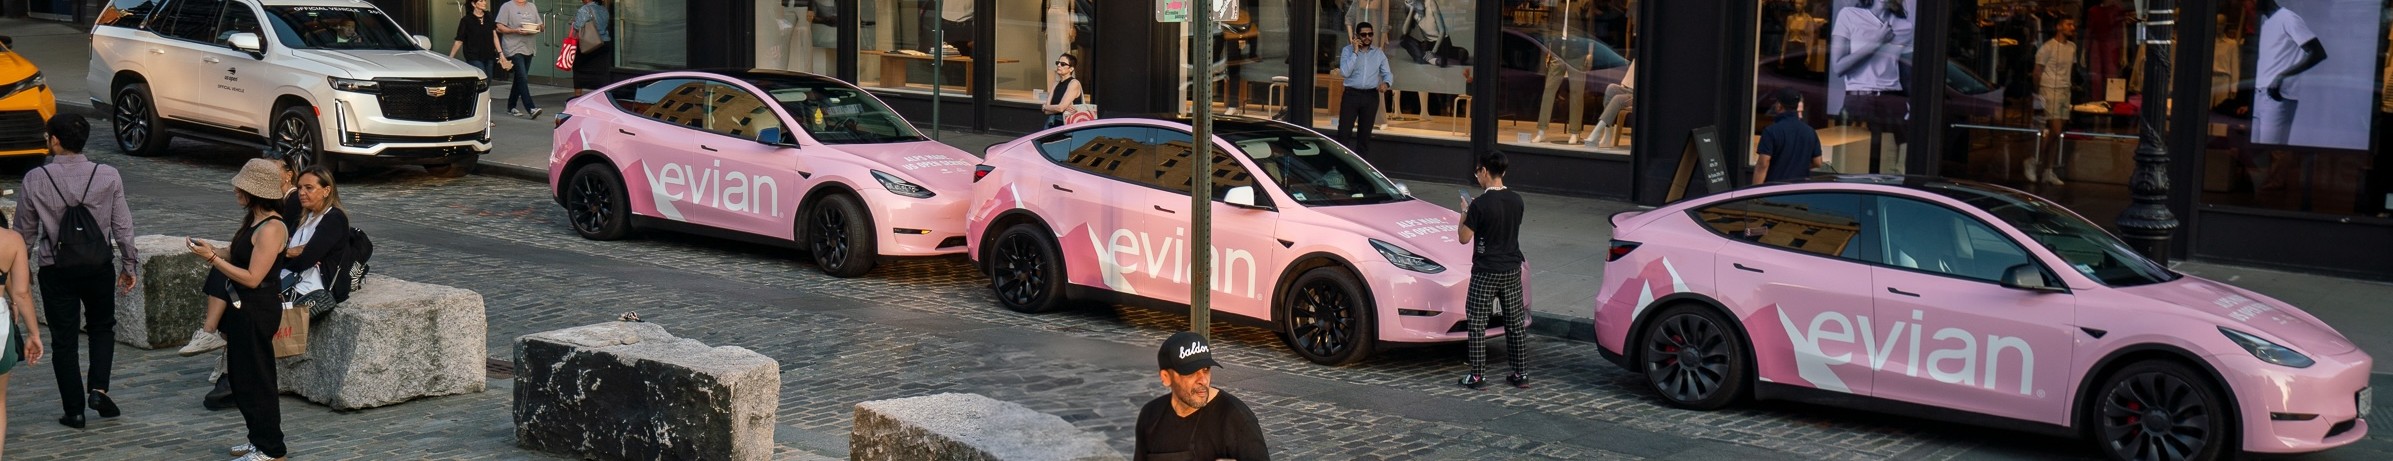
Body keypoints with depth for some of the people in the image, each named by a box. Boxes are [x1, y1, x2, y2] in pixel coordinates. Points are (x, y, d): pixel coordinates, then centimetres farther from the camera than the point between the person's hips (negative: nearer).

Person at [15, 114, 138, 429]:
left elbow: (24, 229, 0)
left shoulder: (36, 180, -9)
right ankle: (98, 389, 3)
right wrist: (129, 265, 8)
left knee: (63, 339, 8)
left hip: (55, 270, -1)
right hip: (98, 266, 1)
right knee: (102, 328, 22)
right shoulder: (108, 176, -7)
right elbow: (122, 226, -3)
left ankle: (74, 411, 11)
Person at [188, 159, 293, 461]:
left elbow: (252, 278, -23)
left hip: (257, 311, -10)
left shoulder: (271, 229, -21)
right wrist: (215, 256, 9)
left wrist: (212, 258, -21)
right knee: (240, 377, 17)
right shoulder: (255, 221, 10)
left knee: (255, 378, -2)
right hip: (244, 308, 10)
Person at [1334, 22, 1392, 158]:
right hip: (1351, 94, -3)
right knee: (1344, 131, -6)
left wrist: (1386, 83, -15)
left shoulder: (1378, 53, 7)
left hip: (1371, 96, 3)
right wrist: (1355, 52, -16)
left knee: (1365, 133, 10)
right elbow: (1345, 72, -14)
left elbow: (1387, 73, 8)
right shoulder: (1347, 50, -2)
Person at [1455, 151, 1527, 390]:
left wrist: (1464, 212, 4)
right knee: (1516, 322, 12)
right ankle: (1521, 374, 16)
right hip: (1512, 270, 6)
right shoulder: (1516, 201, 3)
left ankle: (1477, 376, 1)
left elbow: (1465, 238, -12)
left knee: (1477, 323, 2)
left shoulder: (1480, 204, -17)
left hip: (1486, 271, -6)